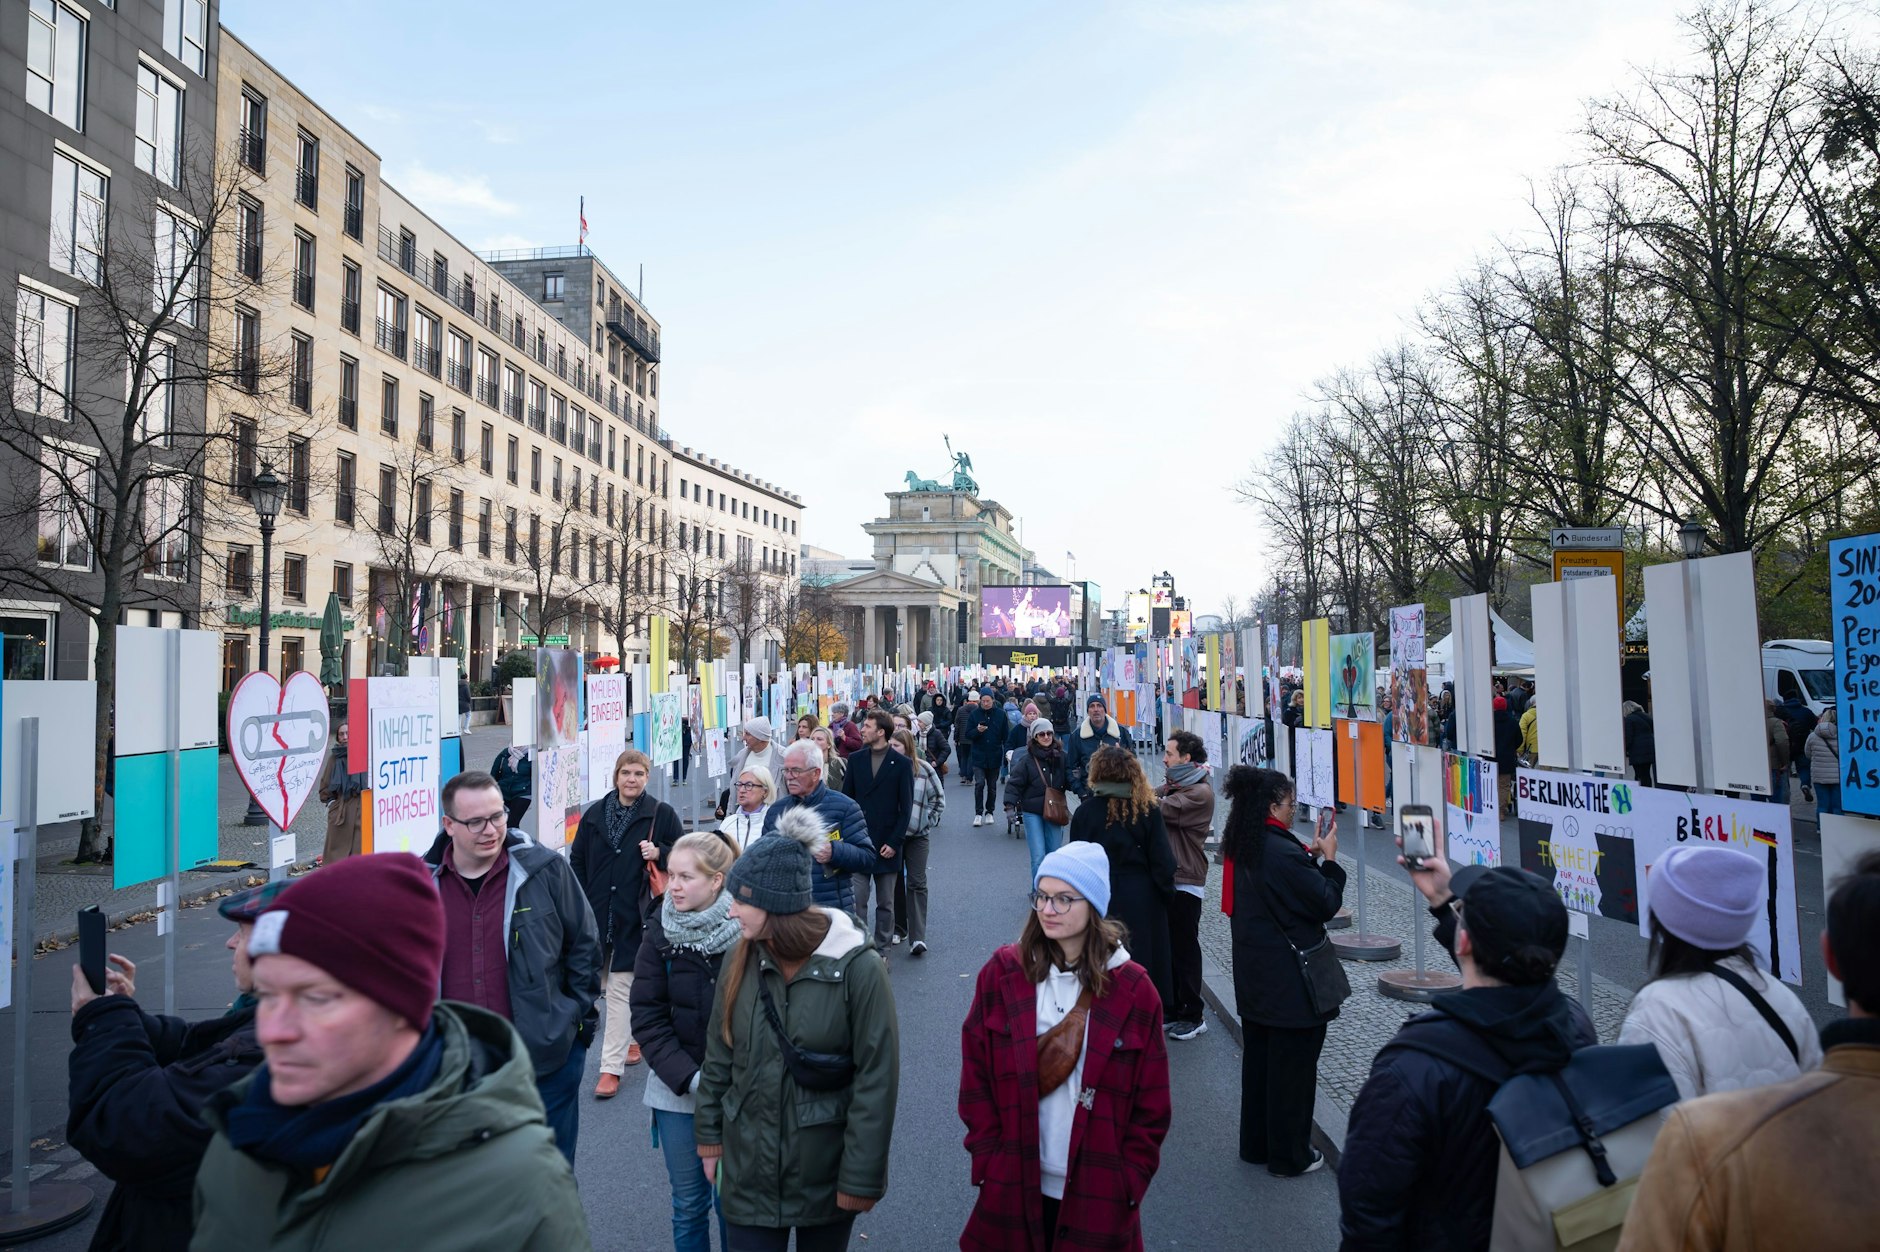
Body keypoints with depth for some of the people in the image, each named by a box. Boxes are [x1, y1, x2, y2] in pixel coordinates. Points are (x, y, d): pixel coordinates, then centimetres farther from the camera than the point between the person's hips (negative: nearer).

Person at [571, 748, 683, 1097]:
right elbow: (577, 859, 12)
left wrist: (659, 853, -16)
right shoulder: (595, 813, 6)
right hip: (597, 913, 4)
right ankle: (635, 1038, 36)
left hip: (635, 915, -4)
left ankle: (611, 1068, 0)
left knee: (620, 989, -5)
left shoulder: (661, 813, -3)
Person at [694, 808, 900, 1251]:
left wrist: (862, 1175, -12)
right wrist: (710, 1134, 9)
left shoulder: (858, 967, -20)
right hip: (750, 1163, 3)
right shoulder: (742, 958, -6)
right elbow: (718, 1055, 6)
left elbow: (876, 1081, -15)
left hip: (826, 1172, -3)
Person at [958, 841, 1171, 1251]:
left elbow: (1151, 1104, -1)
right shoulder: (1002, 973, -6)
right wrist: (988, 1159, -4)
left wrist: (1130, 1180, -4)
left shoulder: (1133, 991, -8)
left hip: (1098, 1197, -1)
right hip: (1013, 1187, 1)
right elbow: (975, 1076, -1)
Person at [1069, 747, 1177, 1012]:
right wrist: (1166, 894, 8)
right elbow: (1163, 862, -6)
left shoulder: (1084, 813, -9)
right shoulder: (1148, 811, -8)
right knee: (1142, 961, 12)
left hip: (1099, 900, -1)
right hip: (1142, 901, 1)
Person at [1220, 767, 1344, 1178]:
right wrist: (1328, 859, -3)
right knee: (1293, 1066, 7)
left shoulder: (1241, 848, 2)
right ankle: (1290, 1155, 20)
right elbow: (1327, 904, -15)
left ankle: (1256, 1144, 32)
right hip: (1291, 983, -9)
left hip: (1254, 976, 9)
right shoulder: (1282, 852, -25)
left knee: (1258, 1058, 19)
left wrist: (1310, 856, 8)